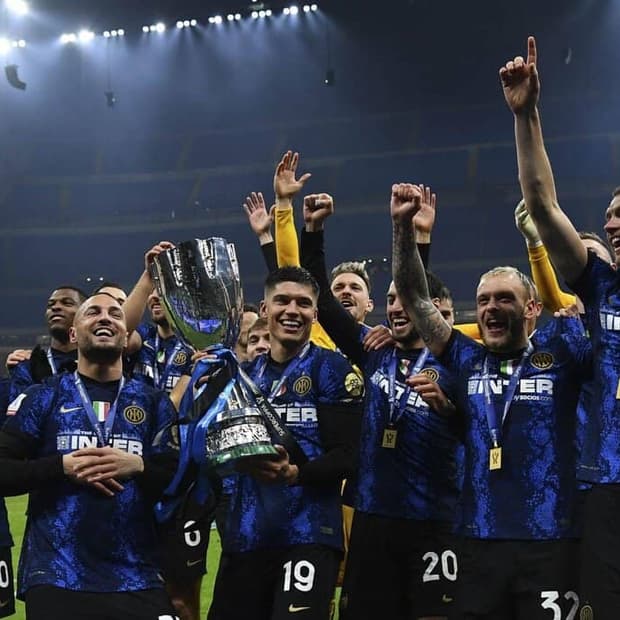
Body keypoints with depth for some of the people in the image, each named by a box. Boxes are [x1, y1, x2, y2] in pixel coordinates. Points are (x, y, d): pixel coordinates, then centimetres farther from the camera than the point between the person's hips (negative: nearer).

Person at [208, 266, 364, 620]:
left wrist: (294, 473, -26)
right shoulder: (247, 373, 15)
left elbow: (348, 456, -9)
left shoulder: (331, 369, -2)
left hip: (309, 533, -6)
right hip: (246, 533, 6)